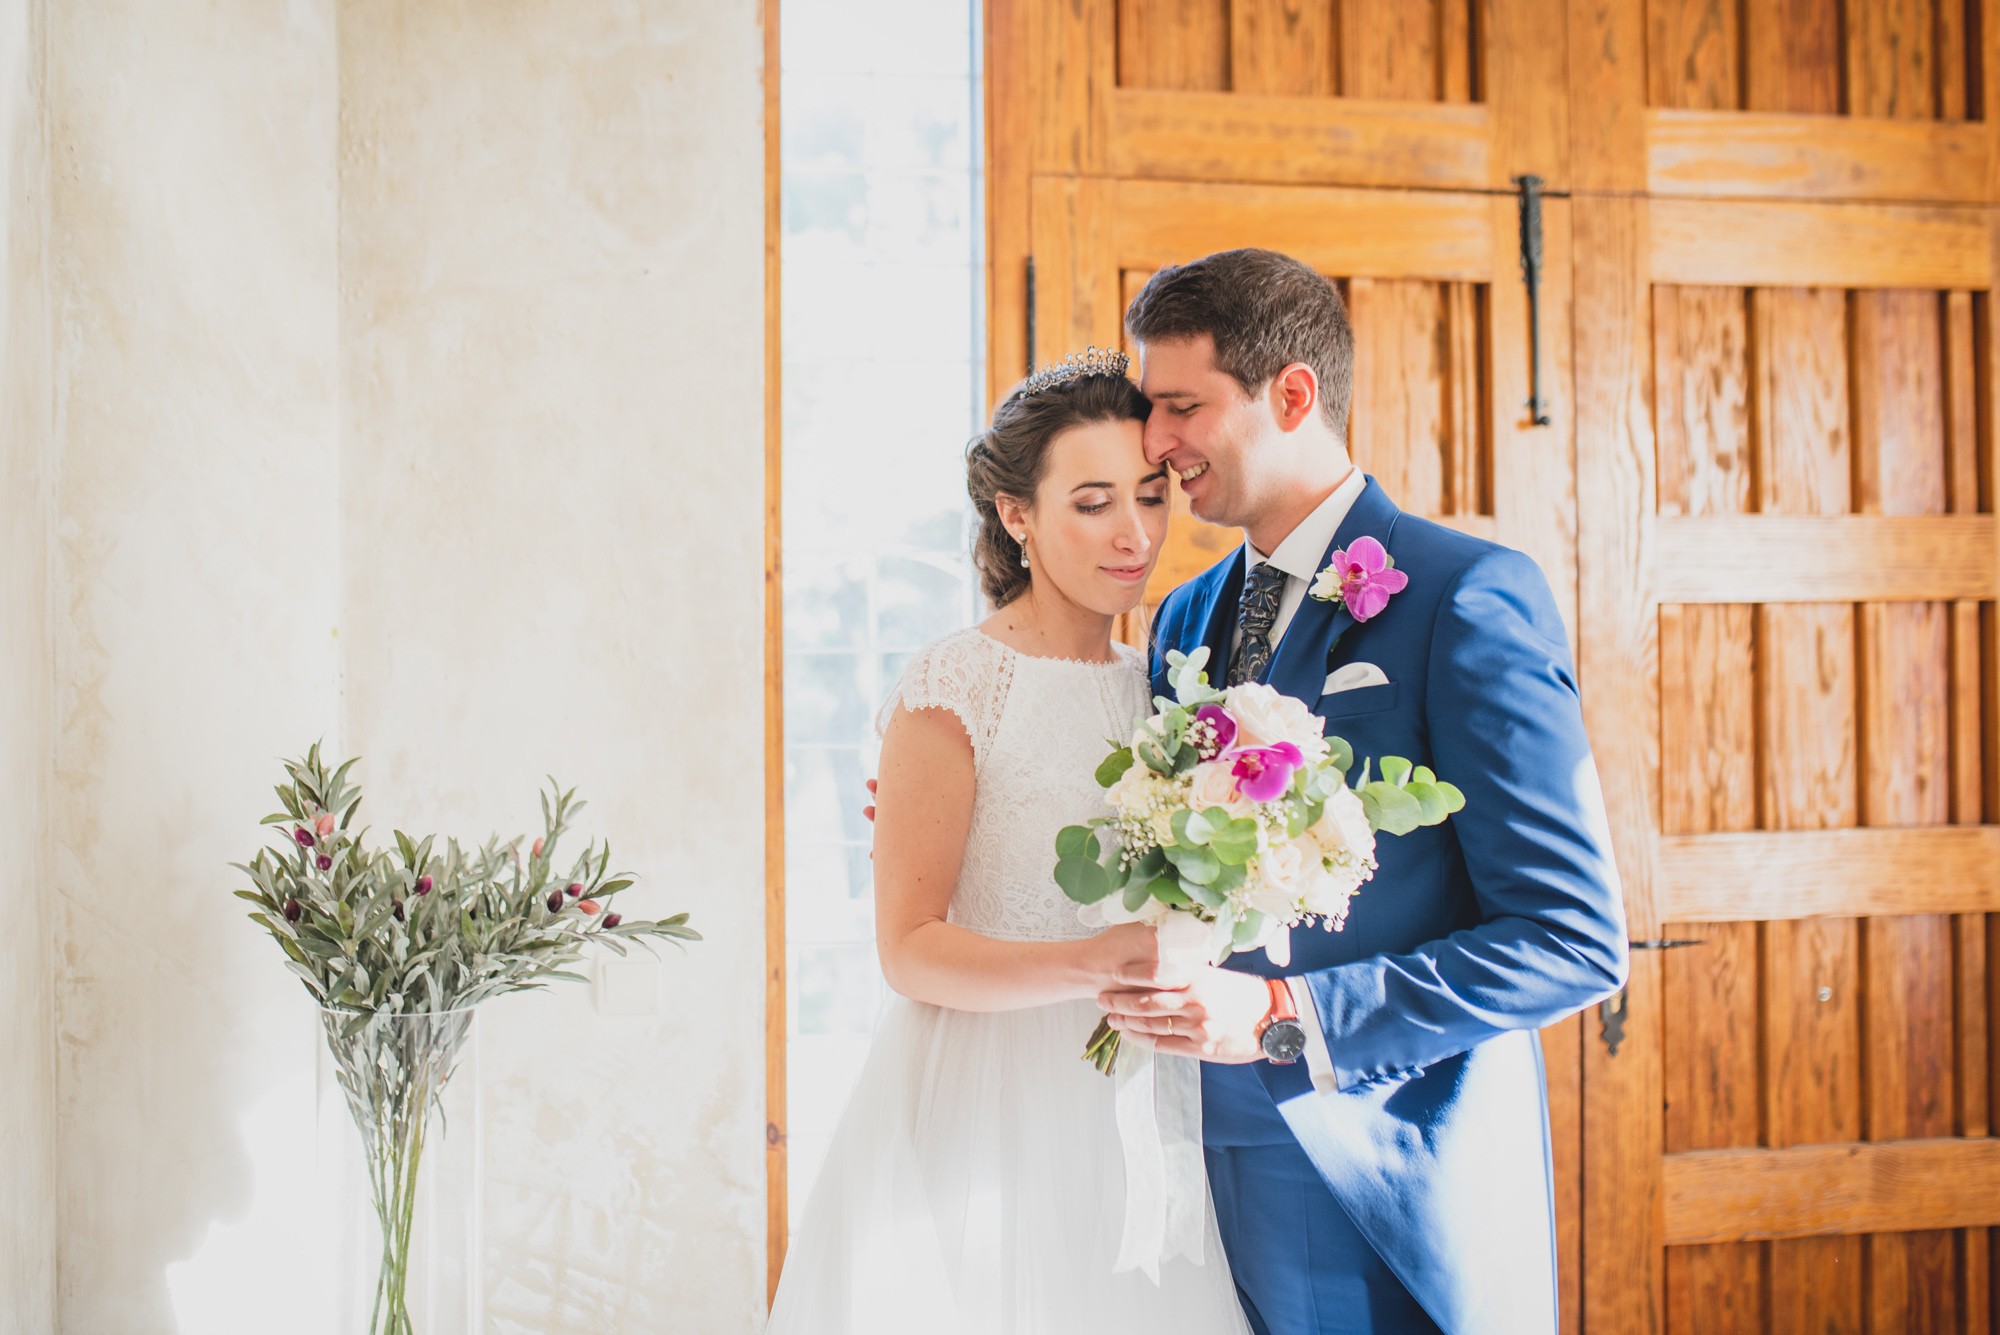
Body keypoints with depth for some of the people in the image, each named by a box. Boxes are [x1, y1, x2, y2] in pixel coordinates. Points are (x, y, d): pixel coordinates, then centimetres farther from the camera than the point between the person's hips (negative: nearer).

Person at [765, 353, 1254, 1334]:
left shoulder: (1154, 687, 10)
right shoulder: (953, 689, -9)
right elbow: (908, 949, -15)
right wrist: (1097, 965, -26)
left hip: (1129, 1130, 6)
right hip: (983, 1132, -6)